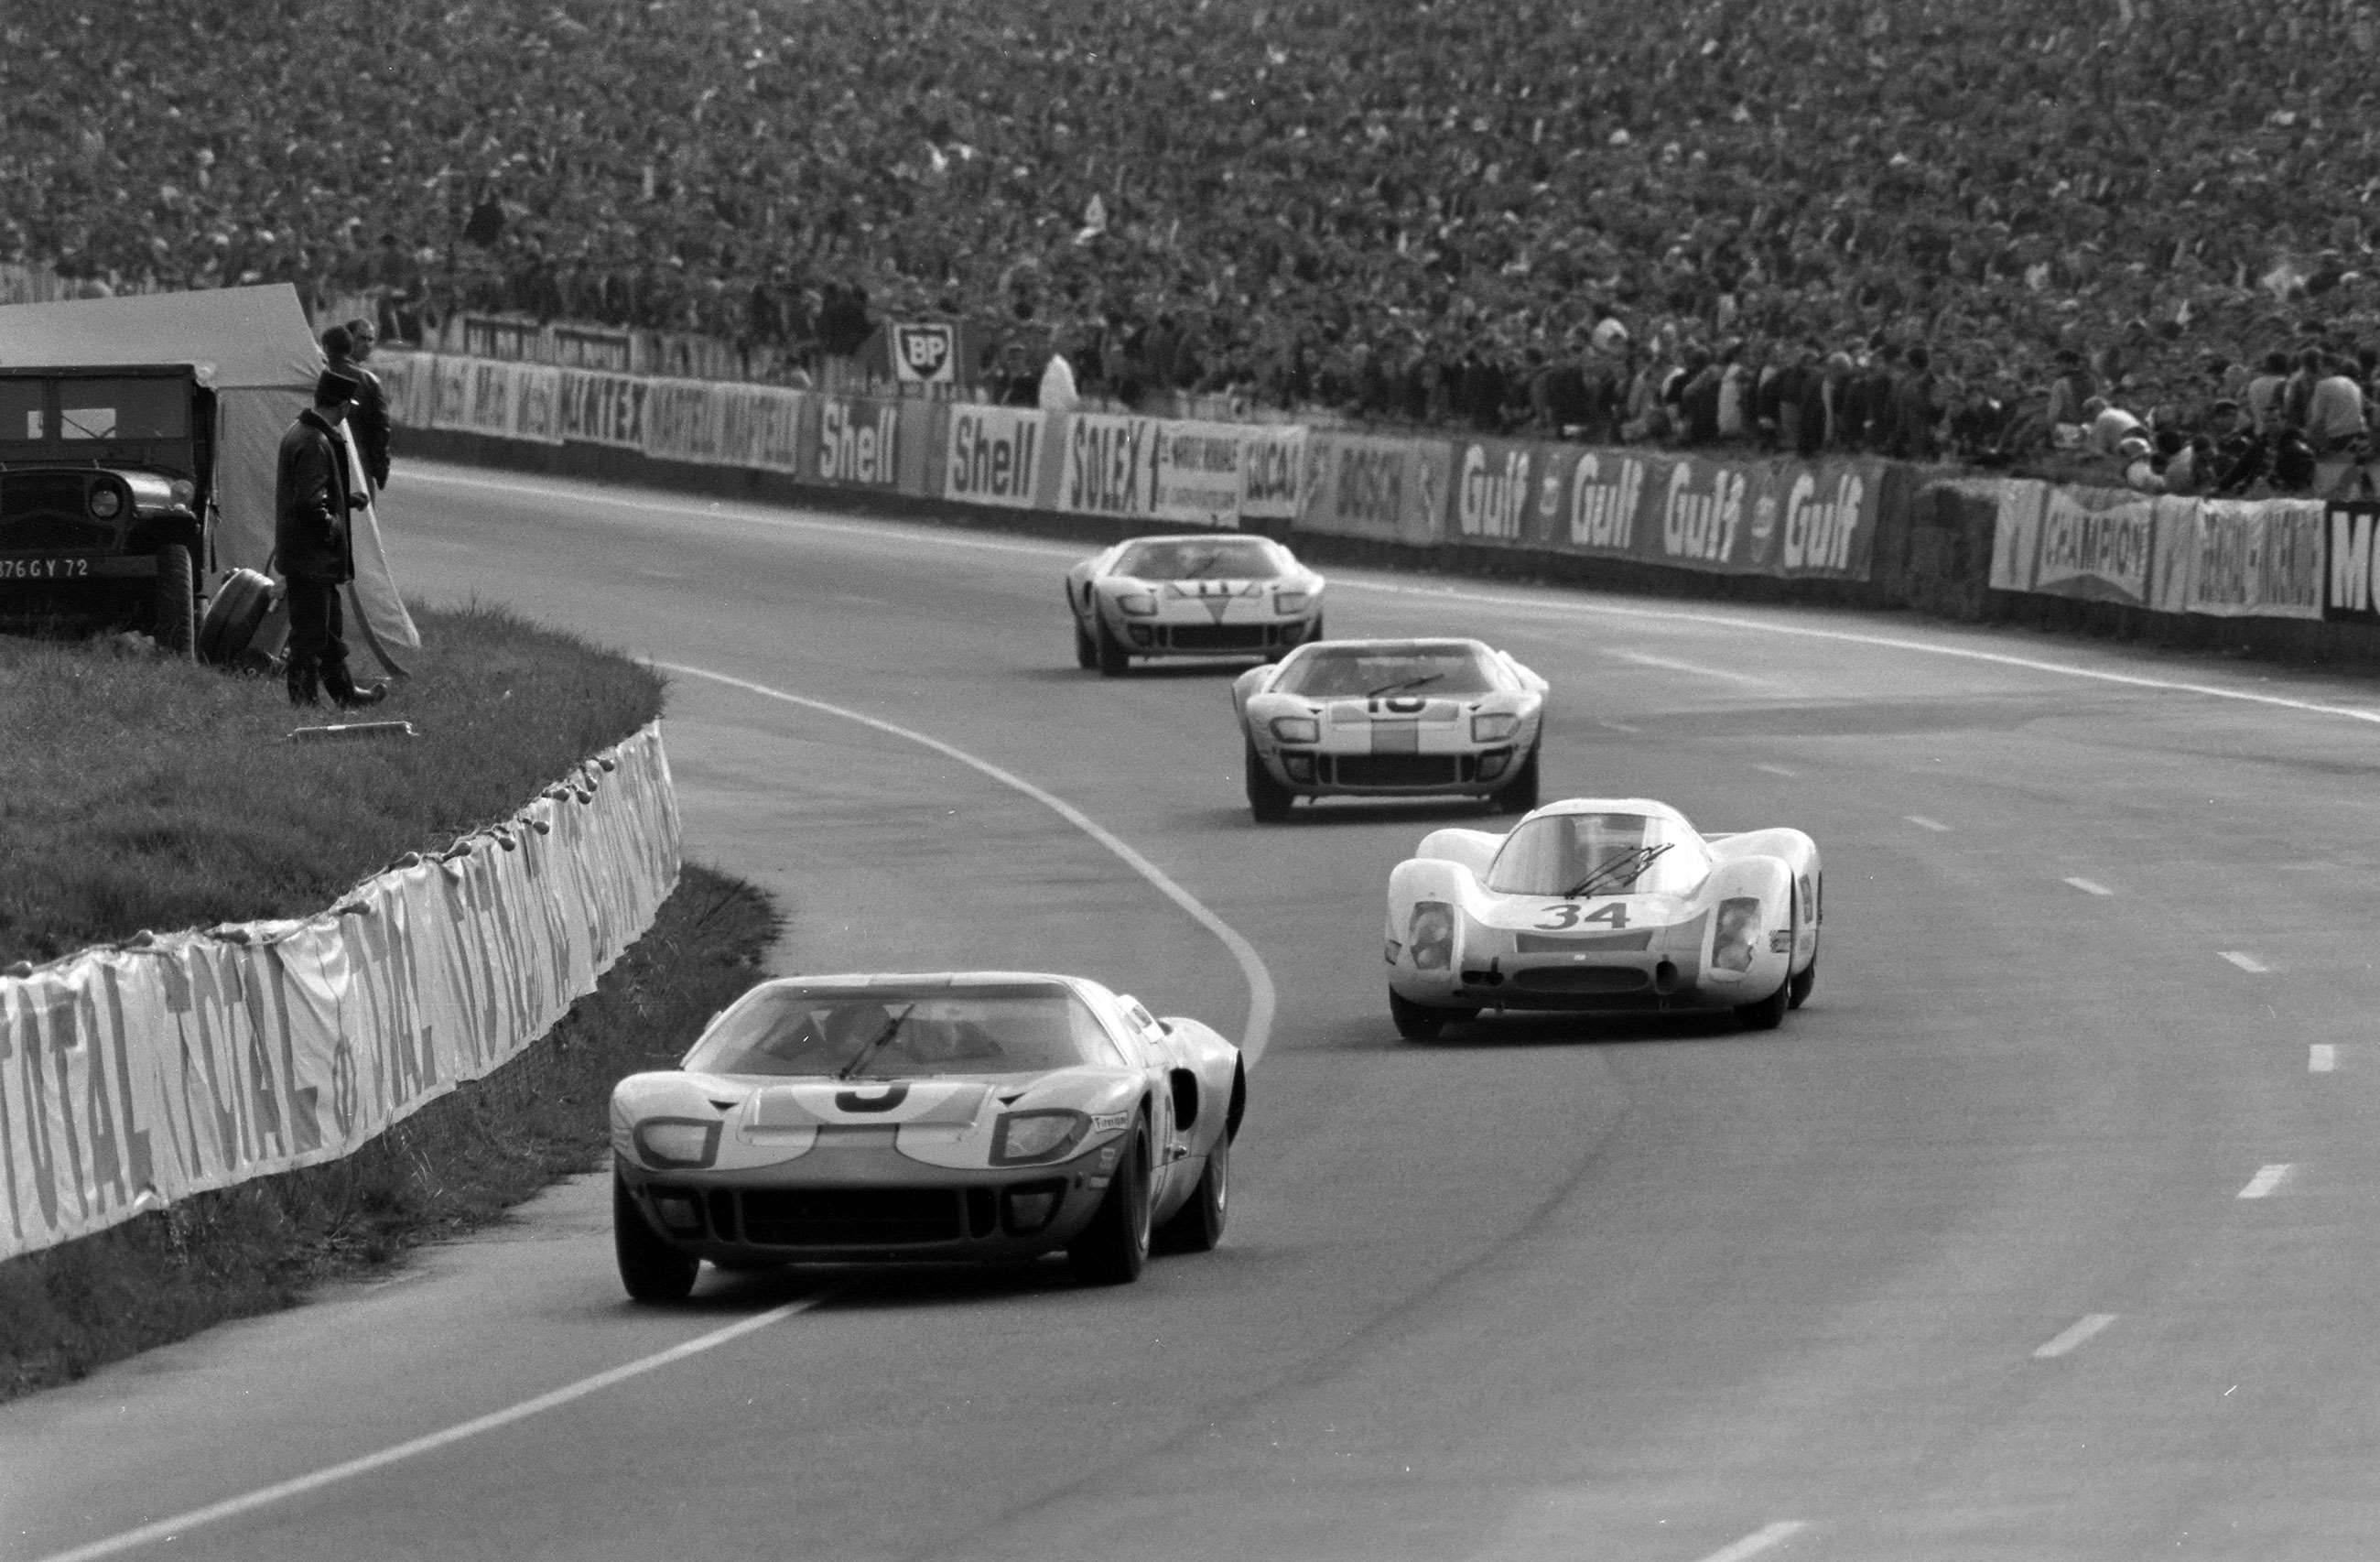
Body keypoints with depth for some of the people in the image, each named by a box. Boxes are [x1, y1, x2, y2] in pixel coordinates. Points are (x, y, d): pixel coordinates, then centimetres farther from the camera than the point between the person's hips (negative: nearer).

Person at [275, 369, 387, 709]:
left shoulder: (298, 433, 12)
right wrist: (333, 528, -13)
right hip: (311, 555, -11)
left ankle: (344, 692, 29)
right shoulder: (314, 443, -22)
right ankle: (304, 697, 3)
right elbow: (310, 503, -26)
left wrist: (347, 501, 21)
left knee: (329, 630, 20)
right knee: (310, 631, -2)